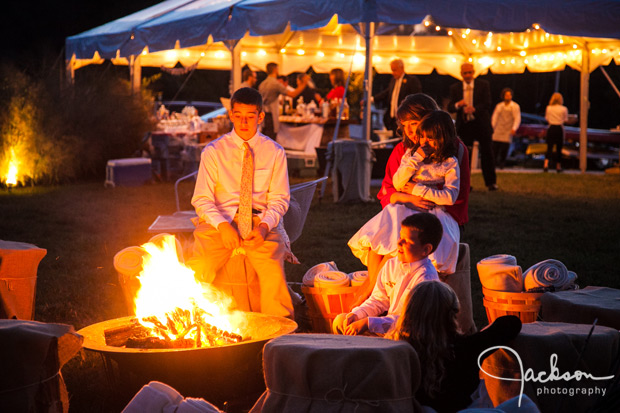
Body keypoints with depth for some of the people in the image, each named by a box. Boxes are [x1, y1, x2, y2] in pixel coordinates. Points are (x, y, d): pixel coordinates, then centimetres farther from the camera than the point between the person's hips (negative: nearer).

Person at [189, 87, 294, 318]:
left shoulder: (274, 153, 9)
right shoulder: (213, 151, 6)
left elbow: (279, 199, 8)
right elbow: (202, 200, 1)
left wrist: (264, 226, -13)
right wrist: (223, 226, -18)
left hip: (259, 221, 0)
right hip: (220, 221, 0)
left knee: (273, 267, -30)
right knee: (199, 267, -28)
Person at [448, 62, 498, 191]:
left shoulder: (483, 85, 1)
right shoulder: (455, 88, 5)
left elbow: (487, 104, -8)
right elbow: (450, 108, -1)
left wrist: (474, 109, -27)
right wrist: (457, 105, -24)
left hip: (481, 124, -1)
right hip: (464, 126, 1)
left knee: (487, 154, 3)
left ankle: (491, 182, 12)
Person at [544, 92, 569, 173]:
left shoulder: (548, 108, -1)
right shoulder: (564, 109, -6)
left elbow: (547, 119, 5)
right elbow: (566, 120, 0)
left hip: (551, 128, 1)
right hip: (559, 128, -1)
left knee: (549, 147, 3)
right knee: (559, 148, 9)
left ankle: (546, 165, -15)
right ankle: (558, 166, 17)